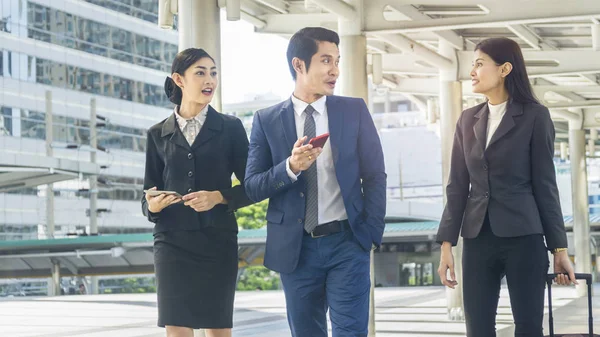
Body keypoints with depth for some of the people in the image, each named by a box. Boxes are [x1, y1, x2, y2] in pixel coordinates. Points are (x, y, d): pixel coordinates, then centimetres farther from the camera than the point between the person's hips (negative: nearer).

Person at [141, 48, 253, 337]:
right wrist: (152, 206, -12)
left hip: (217, 241, 0)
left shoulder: (230, 128, 4)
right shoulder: (158, 134, 7)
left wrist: (219, 197, -14)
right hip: (172, 241, 1)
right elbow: (148, 193, 10)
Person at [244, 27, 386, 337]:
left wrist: (371, 233, -2)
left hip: (347, 242, 0)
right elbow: (252, 187, -2)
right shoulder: (267, 120, 2)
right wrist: (290, 167, -19)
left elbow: (375, 176, 6)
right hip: (294, 248, 1)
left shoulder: (355, 110, 4)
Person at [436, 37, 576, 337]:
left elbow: (544, 184, -2)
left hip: (523, 237, -4)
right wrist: (447, 243, 4)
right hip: (477, 239, 4)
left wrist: (559, 247, -3)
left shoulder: (534, 116, -1)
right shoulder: (468, 119, 11)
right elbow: (458, 185, 10)